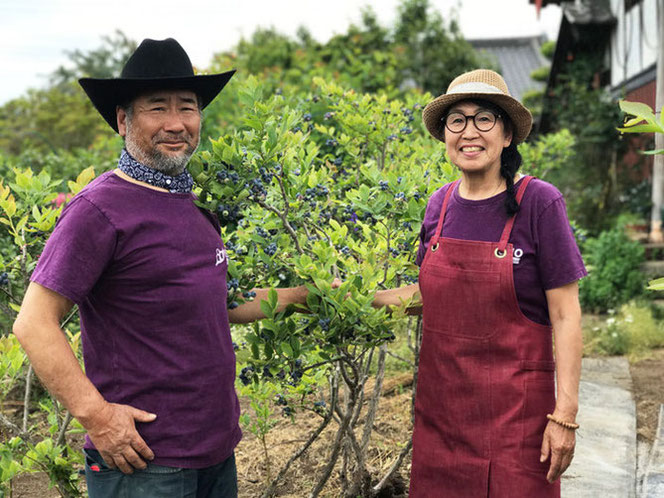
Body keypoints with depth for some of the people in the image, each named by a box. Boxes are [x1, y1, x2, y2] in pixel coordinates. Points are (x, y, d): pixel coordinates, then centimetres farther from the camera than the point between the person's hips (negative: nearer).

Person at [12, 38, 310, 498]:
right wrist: (95, 414, -21)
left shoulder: (192, 204, 10)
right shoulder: (100, 209, -15)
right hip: (142, 460, -8)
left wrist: (305, 294, 15)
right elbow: (34, 324, -16)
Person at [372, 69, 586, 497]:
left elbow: (565, 316, -11)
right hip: (441, 399, 5)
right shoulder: (441, 204, 2)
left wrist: (565, 414, -15)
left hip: (514, 407, -4)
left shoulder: (538, 202, -12)